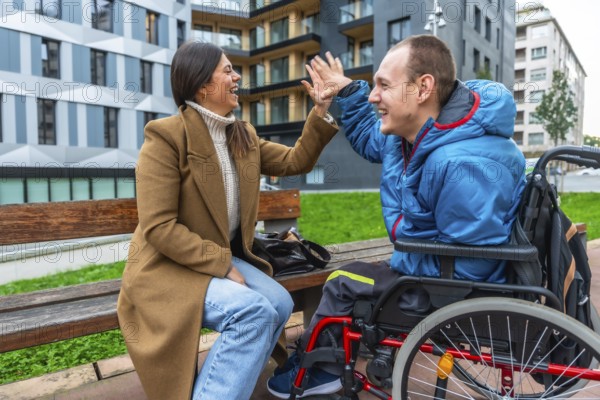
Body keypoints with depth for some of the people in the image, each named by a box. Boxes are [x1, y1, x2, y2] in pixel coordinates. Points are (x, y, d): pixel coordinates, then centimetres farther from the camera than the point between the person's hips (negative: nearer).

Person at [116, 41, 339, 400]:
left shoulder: (243, 136, 8)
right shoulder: (166, 136, -16)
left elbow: (295, 161, 9)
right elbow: (159, 227, -20)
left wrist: (322, 112, -1)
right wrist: (221, 264, -20)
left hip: (225, 257, 7)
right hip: (170, 267, -7)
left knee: (280, 303, -13)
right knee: (254, 311, -27)